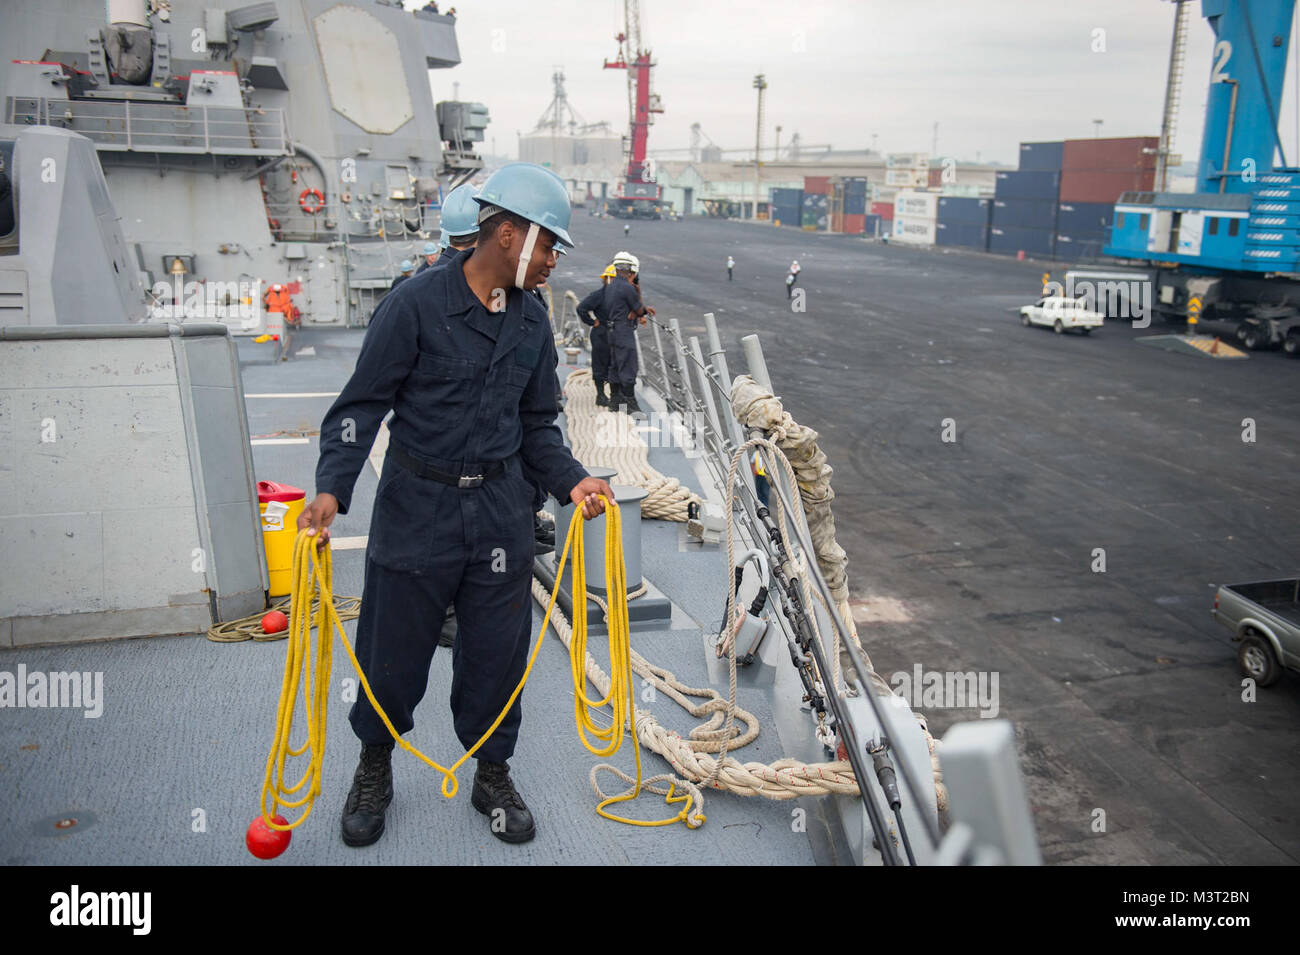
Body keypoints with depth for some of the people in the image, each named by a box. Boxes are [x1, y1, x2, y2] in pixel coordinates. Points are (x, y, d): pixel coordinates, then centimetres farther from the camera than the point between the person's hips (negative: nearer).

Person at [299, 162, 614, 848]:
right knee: (394, 649, 9)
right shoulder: (417, 304, -12)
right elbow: (364, 402, -10)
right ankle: (375, 766, 37)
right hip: (417, 507, -4)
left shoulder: (533, 321, 6)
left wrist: (570, 480, -2)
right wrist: (332, 488, -22)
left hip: (500, 509, 4)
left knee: (497, 652, 11)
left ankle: (492, 774, 33)